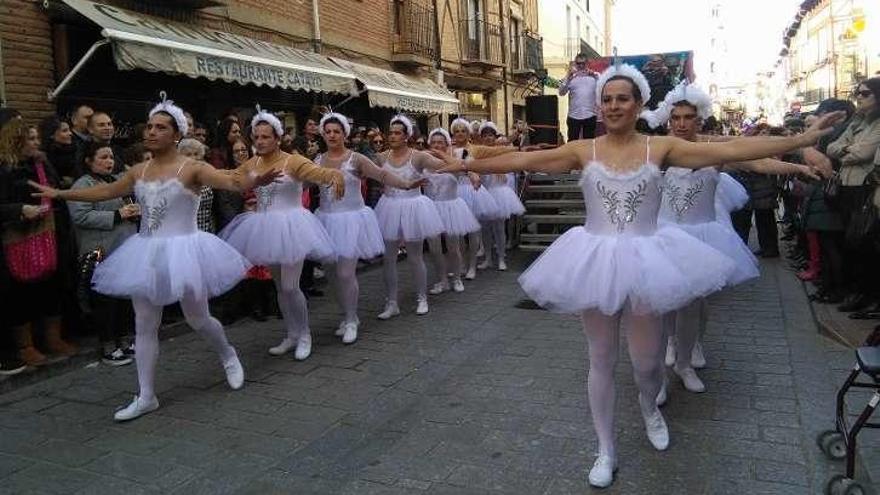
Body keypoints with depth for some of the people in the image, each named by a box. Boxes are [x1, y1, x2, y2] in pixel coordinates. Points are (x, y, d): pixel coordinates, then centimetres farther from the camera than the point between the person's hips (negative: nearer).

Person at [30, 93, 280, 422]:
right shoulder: (139, 171, 8)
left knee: (197, 319, 6)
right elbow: (105, 192, 21)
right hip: (147, 253, 6)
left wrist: (254, 181, -46)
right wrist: (58, 193, 26)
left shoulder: (192, 168, -9)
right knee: (144, 326, 7)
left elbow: (230, 182, -25)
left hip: (182, 250, -5)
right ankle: (146, 396, 18)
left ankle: (228, 356, 37)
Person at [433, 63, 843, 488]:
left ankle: (649, 408, 47)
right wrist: (467, 165, -3)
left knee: (647, 361, 9)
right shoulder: (583, 151, 0)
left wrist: (802, 140, -9)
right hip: (595, 261, 1)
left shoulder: (660, 148, -2)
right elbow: (522, 160, -2)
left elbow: (729, 150, -6)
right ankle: (606, 450, 29)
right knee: (601, 360, 10)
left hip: (643, 261, 0)